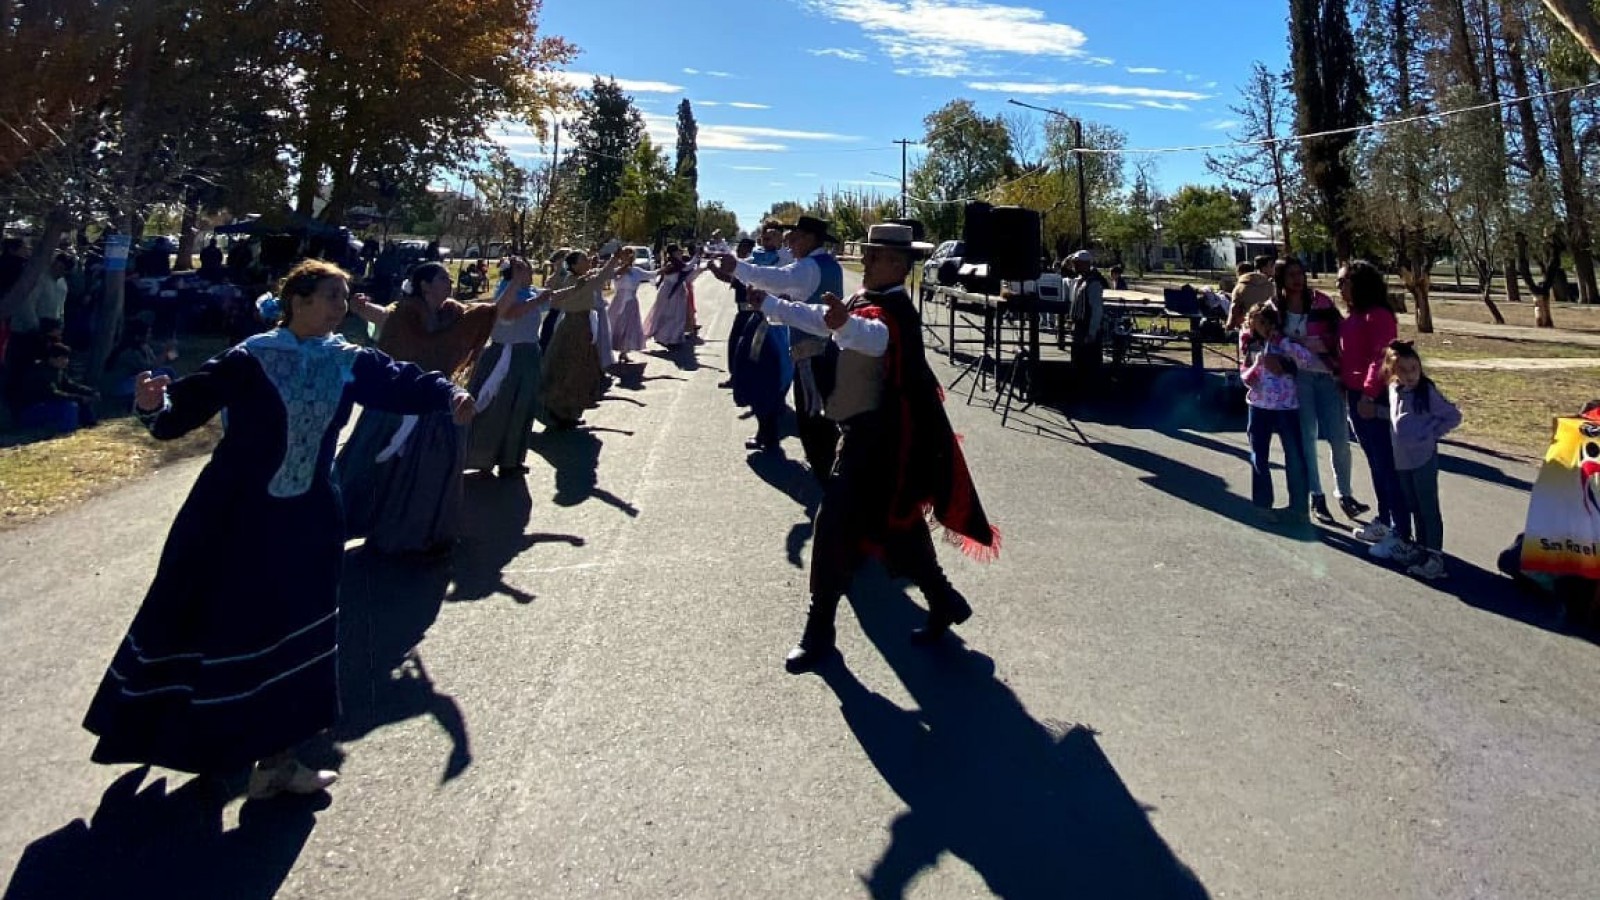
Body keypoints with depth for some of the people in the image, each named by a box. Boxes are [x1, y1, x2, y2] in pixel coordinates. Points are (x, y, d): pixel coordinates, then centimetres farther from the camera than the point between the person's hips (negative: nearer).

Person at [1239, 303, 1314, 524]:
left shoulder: (1283, 343, 0)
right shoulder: (1249, 346, 5)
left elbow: (1308, 359, -14)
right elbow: (1246, 378, 2)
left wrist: (1284, 343, -18)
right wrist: (1257, 365, -16)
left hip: (1287, 406, -1)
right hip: (1259, 407, 2)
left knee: (1295, 457, -2)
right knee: (1260, 457, 6)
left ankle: (1299, 507, 10)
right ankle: (1263, 505, 19)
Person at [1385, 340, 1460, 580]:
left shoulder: (1427, 391, -14)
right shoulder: (1394, 389, 2)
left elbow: (1453, 416, -10)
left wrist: (1430, 434, -12)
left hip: (1423, 459, -6)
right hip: (1402, 459, 6)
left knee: (1428, 508, 0)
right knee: (1414, 507, 17)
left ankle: (1435, 556, 6)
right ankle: (1421, 547, 29)